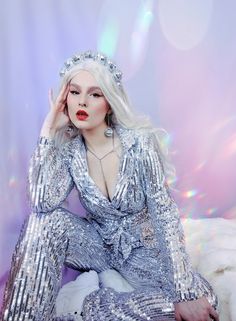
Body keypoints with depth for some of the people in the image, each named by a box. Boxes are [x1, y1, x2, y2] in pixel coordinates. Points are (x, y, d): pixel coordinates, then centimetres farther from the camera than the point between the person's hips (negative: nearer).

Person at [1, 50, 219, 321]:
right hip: (98, 243, 1)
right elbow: (42, 203, -27)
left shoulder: (139, 141, -19)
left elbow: (165, 214, -19)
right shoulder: (68, 149, -10)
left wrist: (187, 294, -25)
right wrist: (48, 130, -22)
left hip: (141, 246, 0)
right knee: (46, 220, -27)